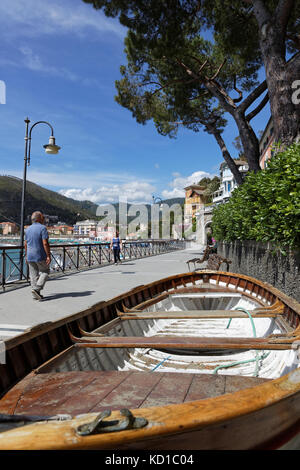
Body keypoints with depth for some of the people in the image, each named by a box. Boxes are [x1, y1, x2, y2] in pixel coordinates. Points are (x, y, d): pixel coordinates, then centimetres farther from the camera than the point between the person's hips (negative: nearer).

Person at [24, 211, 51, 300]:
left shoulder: (28, 229, 8)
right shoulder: (42, 228, -13)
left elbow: (26, 244, 11)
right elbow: (45, 243, -19)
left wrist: (26, 256, 18)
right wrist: (48, 256, -16)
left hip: (30, 256, 6)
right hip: (41, 256, -6)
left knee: (33, 275, 10)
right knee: (45, 272, 10)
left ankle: (36, 294, 13)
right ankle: (36, 289, -5)